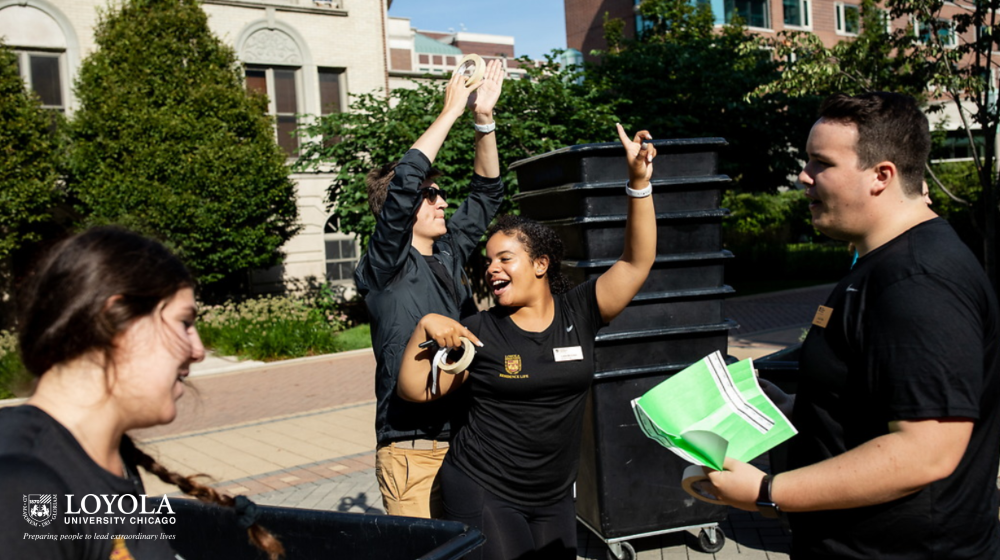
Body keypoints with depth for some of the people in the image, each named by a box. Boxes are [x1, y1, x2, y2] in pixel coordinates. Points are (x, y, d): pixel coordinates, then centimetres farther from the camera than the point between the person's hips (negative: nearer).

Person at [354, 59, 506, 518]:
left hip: (465, 443, 7)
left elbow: (486, 193, 16)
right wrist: (452, 110, -10)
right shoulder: (386, 266, -7)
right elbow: (404, 179, -19)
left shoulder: (448, 256, 12)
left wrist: (484, 119, 5)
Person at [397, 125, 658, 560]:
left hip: (553, 498, 3)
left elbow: (637, 262, -10)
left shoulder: (578, 314, -2)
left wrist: (639, 182, -20)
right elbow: (415, 390, -5)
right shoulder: (480, 332, -5)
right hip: (483, 493, -3)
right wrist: (424, 329, -20)